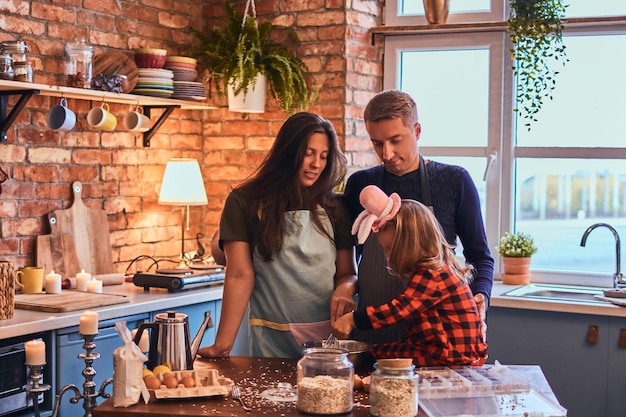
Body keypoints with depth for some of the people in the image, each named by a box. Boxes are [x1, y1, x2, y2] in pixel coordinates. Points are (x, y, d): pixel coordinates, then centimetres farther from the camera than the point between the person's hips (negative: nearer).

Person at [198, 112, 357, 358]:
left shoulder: (334, 208, 8)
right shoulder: (245, 202, -1)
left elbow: (347, 273, 10)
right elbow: (240, 275, -6)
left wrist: (345, 289, -14)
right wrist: (223, 344, -13)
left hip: (329, 335, 3)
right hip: (272, 340, -2)